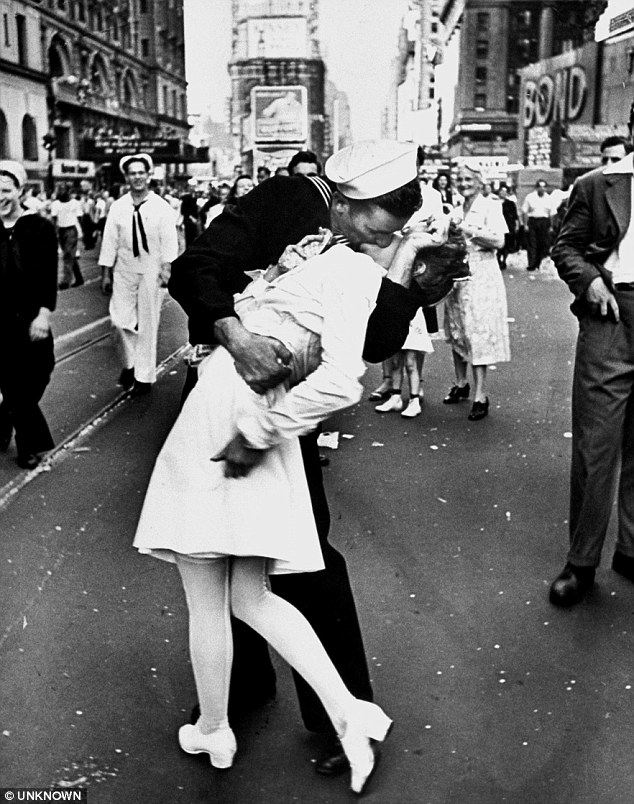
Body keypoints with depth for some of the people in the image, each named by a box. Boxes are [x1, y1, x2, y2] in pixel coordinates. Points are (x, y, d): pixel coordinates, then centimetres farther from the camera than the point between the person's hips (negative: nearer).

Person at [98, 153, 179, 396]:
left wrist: (167, 268, -17)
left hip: (150, 271, -2)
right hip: (124, 270, 2)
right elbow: (110, 241, 4)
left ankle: (144, 376, 15)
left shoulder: (161, 207, -4)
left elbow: (169, 241, -6)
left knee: (147, 324, 4)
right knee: (121, 320, -2)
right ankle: (129, 363, 24)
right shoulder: (117, 207, 2)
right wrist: (106, 273, 3)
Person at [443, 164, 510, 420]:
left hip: (480, 277, -6)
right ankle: (461, 384, 25)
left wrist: (469, 230, -20)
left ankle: (480, 396, -7)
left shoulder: (490, 207, -4)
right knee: (456, 332, 10)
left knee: (478, 334, -9)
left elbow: (498, 240, -15)